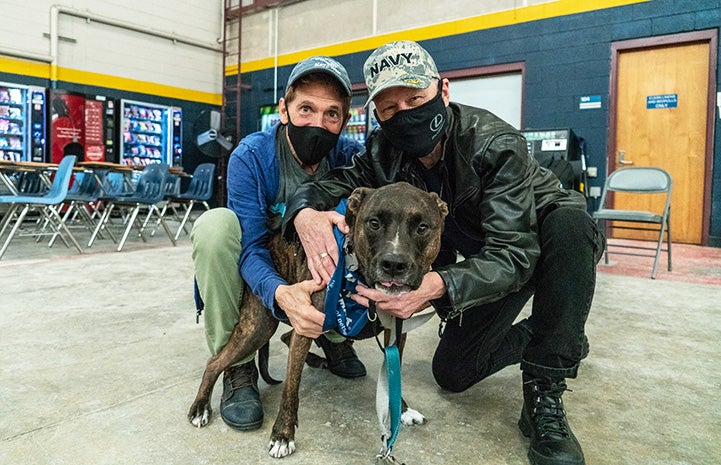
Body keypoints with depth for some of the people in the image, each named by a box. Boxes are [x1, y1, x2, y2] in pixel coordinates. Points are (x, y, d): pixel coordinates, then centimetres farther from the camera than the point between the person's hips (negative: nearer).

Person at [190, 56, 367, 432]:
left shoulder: (348, 154, -15)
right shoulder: (251, 156, -23)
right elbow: (251, 248, -27)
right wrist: (281, 294, -50)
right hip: (261, 276, -2)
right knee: (215, 224, -31)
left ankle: (336, 337, 4)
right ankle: (236, 366, -17)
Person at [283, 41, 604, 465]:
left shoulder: (496, 144, -33)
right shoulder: (386, 152, -16)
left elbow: (514, 254, -38)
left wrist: (438, 286, -56)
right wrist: (306, 212, -39)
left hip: (546, 238, -4)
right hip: (484, 257, 5)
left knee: (567, 223, -40)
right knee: (453, 373, -1)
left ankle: (544, 398, -26)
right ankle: (540, 334, 24)